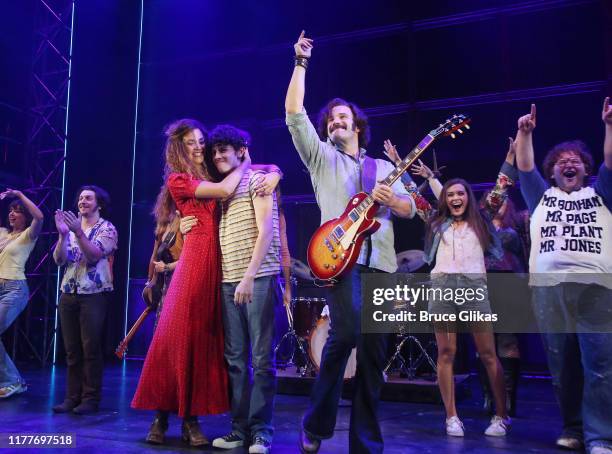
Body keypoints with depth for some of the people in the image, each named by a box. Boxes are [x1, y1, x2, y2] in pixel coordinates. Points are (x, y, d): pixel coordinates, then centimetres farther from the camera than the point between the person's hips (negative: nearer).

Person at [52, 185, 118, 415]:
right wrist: (63, 235, -11)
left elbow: (94, 255, -15)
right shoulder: (72, 227, 14)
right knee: (72, 350, 6)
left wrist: (79, 233, -27)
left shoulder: (107, 229, 1)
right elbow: (59, 260, 3)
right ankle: (72, 396, 13)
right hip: (68, 293, 5)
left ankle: (91, 398, 3)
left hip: (94, 294, -5)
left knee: (91, 348, -5)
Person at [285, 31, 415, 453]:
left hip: (381, 261, 4)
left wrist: (392, 200, -9)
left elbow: (410, 209, 13)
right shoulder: (321, 156, 14)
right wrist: (301, 62, 6)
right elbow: (294, 114, 4)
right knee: (347, 332, -24)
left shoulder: (384, 167, 21)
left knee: (374, 349, 2)